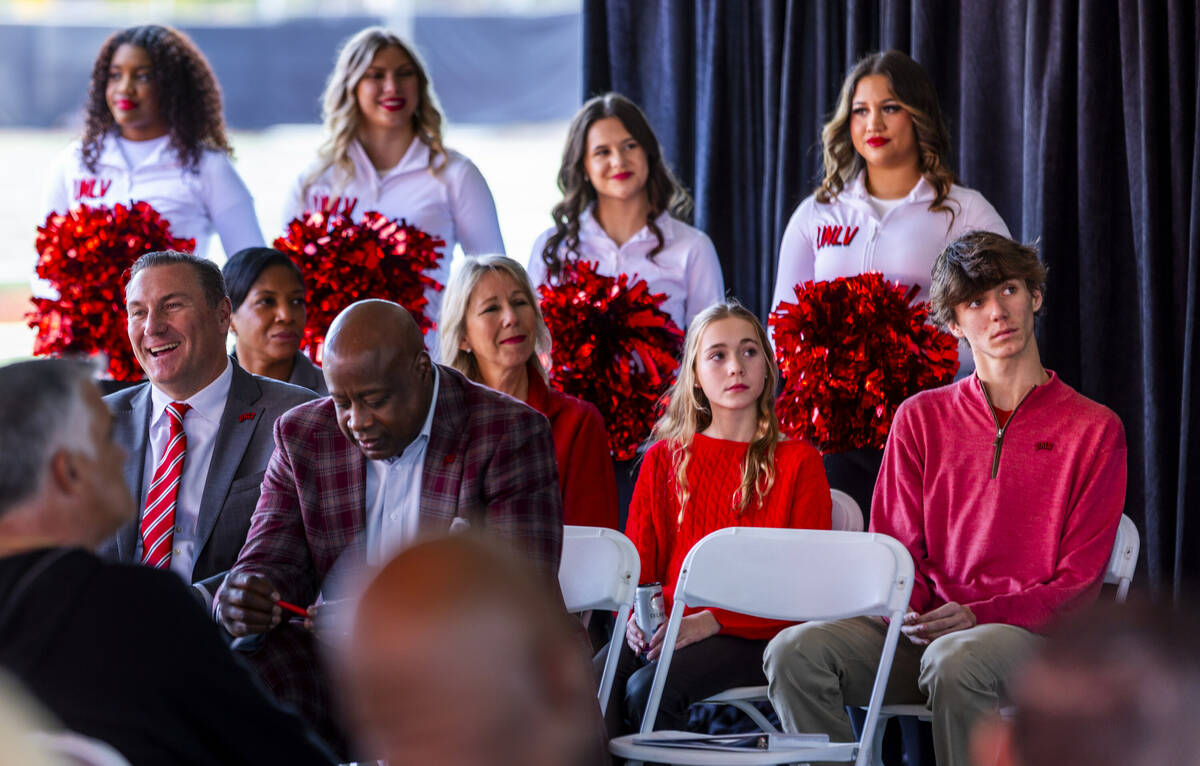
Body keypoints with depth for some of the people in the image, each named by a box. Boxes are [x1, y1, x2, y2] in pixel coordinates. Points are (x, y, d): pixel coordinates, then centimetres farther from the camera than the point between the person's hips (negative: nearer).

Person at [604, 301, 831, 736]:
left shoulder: (798, 462, 6)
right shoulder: (664, 458, 18)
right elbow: (637, 561, 16)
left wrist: (712, 620, -15)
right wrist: (635, 616, -9)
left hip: (751, 635, -3)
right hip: (665, 630, 3)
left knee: (647, 689, -32)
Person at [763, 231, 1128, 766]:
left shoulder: (1094, 430, 7)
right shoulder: (921, 418, 18)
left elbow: (1079, 581, 1)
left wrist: (978, 615, -15)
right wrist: (905, 607, -9)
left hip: (1032, 633, -4)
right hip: (924, 627, 4)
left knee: (954, 662, -39)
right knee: (795, 651, -24)